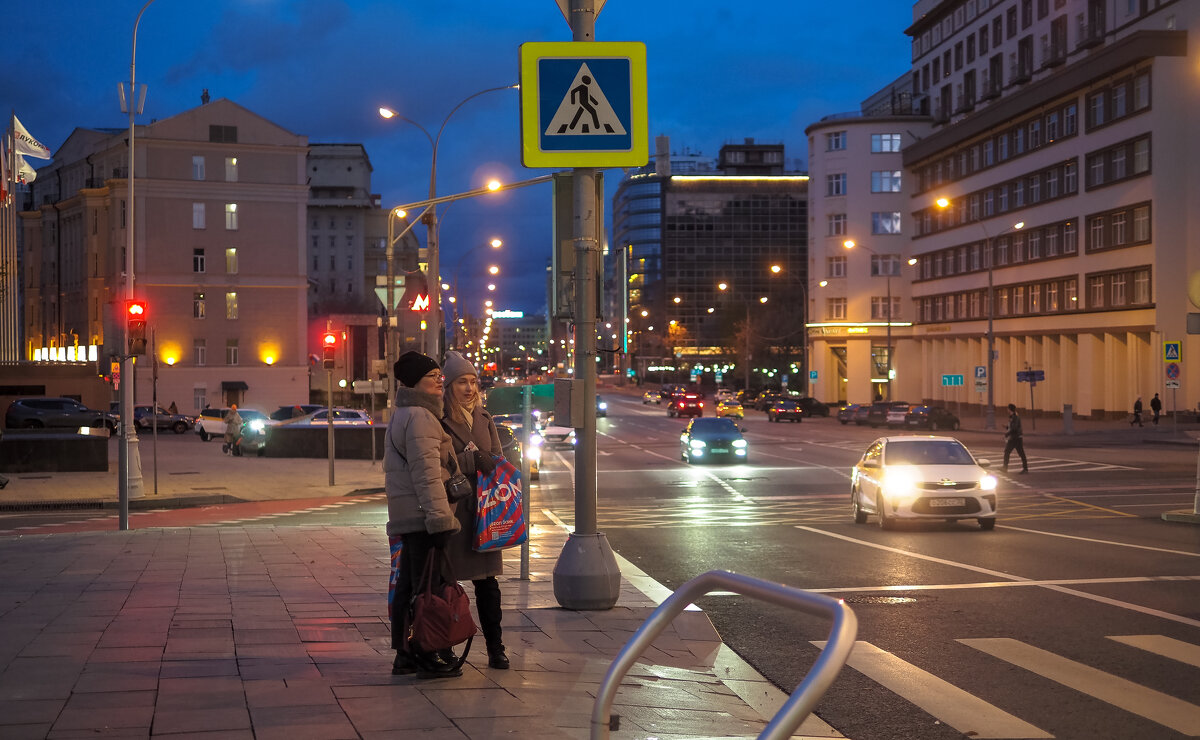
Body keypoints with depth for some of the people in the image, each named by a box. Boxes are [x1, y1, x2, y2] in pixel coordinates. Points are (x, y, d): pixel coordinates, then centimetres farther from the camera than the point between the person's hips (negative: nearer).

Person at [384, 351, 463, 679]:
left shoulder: (401, 417, 21)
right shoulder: (419, 418, -13)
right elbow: (427, 473, -21)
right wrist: (440, 518, -23)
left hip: (407, 517, 11)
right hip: (422, 516, -11)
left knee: (407, 586, 13)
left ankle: (404, 654, 19)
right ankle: (427, 658, -4)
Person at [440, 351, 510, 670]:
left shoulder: (485, 419, 14)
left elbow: (497, 463, 11)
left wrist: (471, 457, -5)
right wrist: (474, 460, -10)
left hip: (483, 512, 5)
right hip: (450, 511, -5)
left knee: (487, 581, 5)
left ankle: (495, 648, 9)